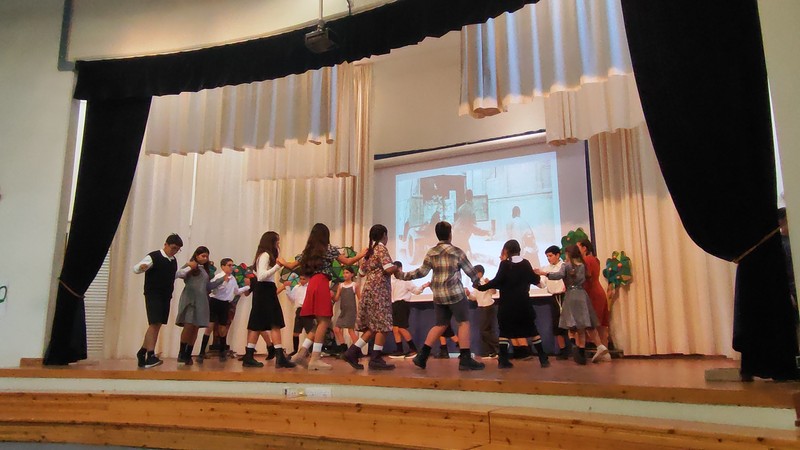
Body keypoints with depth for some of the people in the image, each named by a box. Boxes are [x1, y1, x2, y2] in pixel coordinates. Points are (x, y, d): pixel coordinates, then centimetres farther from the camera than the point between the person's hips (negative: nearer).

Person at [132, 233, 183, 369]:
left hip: (166, 296, 7)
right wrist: (141, 267, -39)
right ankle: (150, 356, -15)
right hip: (153, 295, -7)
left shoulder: (173, 261, 12)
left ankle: (142, 352, 21)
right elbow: (135, 268, -17)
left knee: (157, 325, 9)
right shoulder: (153, 257, -10)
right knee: (154, 323, -15)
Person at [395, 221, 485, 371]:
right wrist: (478, 283, 21)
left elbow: (421, 272, 3)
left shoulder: (431, 253, 5)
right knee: (464, 323, 3)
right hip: (455, 293, -5)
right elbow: (470, 270, 4)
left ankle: (422, 356, 12)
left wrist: (403, 275, 12)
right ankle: (465, 359, -1)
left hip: (438, 295, 5)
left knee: (440, 325, 15)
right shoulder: (457, 251, -4)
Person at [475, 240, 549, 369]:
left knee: (504, 331, 6)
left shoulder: (504, 264, -5)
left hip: (507, 303, -2)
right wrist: (537, 275, 30)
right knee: (532, 330, 11)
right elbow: (535, 280, 8)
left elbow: (497, 281, -13)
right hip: (523, 302, 2)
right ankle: (543, 359, 10)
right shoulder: (526, 263, 3)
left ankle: (503, 360, 0)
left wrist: (481, 287, -5)